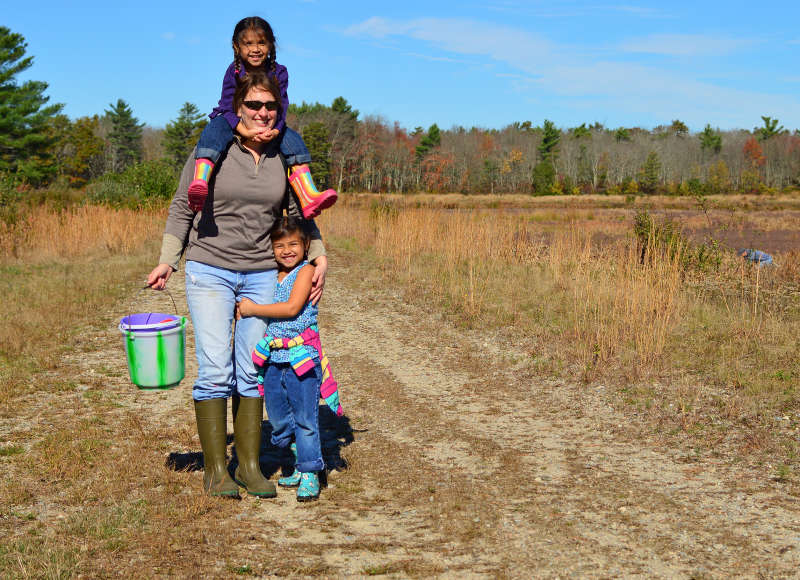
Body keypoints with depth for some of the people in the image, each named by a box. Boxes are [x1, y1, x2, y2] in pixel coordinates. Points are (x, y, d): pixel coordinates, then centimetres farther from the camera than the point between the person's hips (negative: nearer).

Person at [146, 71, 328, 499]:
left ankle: (250, 465, 15)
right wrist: (167, 261, -5)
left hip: (261, 274, 3)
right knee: (215, 370, -7)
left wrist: (319, 255, 2)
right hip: (210, 271, -3)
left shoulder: (285, 158, 5)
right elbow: (182, 208, 2)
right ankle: (215, 469, 3)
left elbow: (300, 214, 15)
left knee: (252, 372, 5)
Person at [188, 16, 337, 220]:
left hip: (267, 128, 2)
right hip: (234, 124, -2)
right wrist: (245, 131, -36)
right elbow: (228, 106, -16)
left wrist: (275, 131, -35)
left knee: (292, 138, -23)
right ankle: (200, 179, -57)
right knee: (215, 127, -35)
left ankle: (308, 196, -33)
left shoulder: (278, 72, -3)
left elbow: (281, 106, -11)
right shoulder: (234, 71, -9)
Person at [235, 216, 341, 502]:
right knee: (278, 421, 12)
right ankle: (301, 466, 29)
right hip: (273, 359, 7)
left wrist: (254, 309, -13)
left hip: (302, 358, -7)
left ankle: (310, 475, 6)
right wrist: (243, 307, -1)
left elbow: (292, 308, -18)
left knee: (305, 419, -3)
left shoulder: (306, 271, -7)